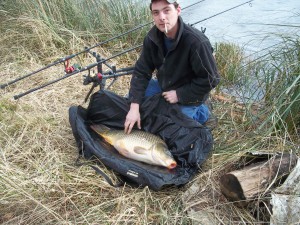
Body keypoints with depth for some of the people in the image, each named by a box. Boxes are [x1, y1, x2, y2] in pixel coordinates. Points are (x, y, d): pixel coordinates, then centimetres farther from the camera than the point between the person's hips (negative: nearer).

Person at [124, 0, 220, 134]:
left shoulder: (197, 42, -34)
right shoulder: (153, 37, -16)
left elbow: (211, 79, -26)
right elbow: (141, 71, -12)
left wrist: (179, 95, -23)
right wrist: (134, 106, -21)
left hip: (189, 95, -6)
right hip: (164, 85, 6)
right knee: (132, 98, 6)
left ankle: (198, 112, 10)